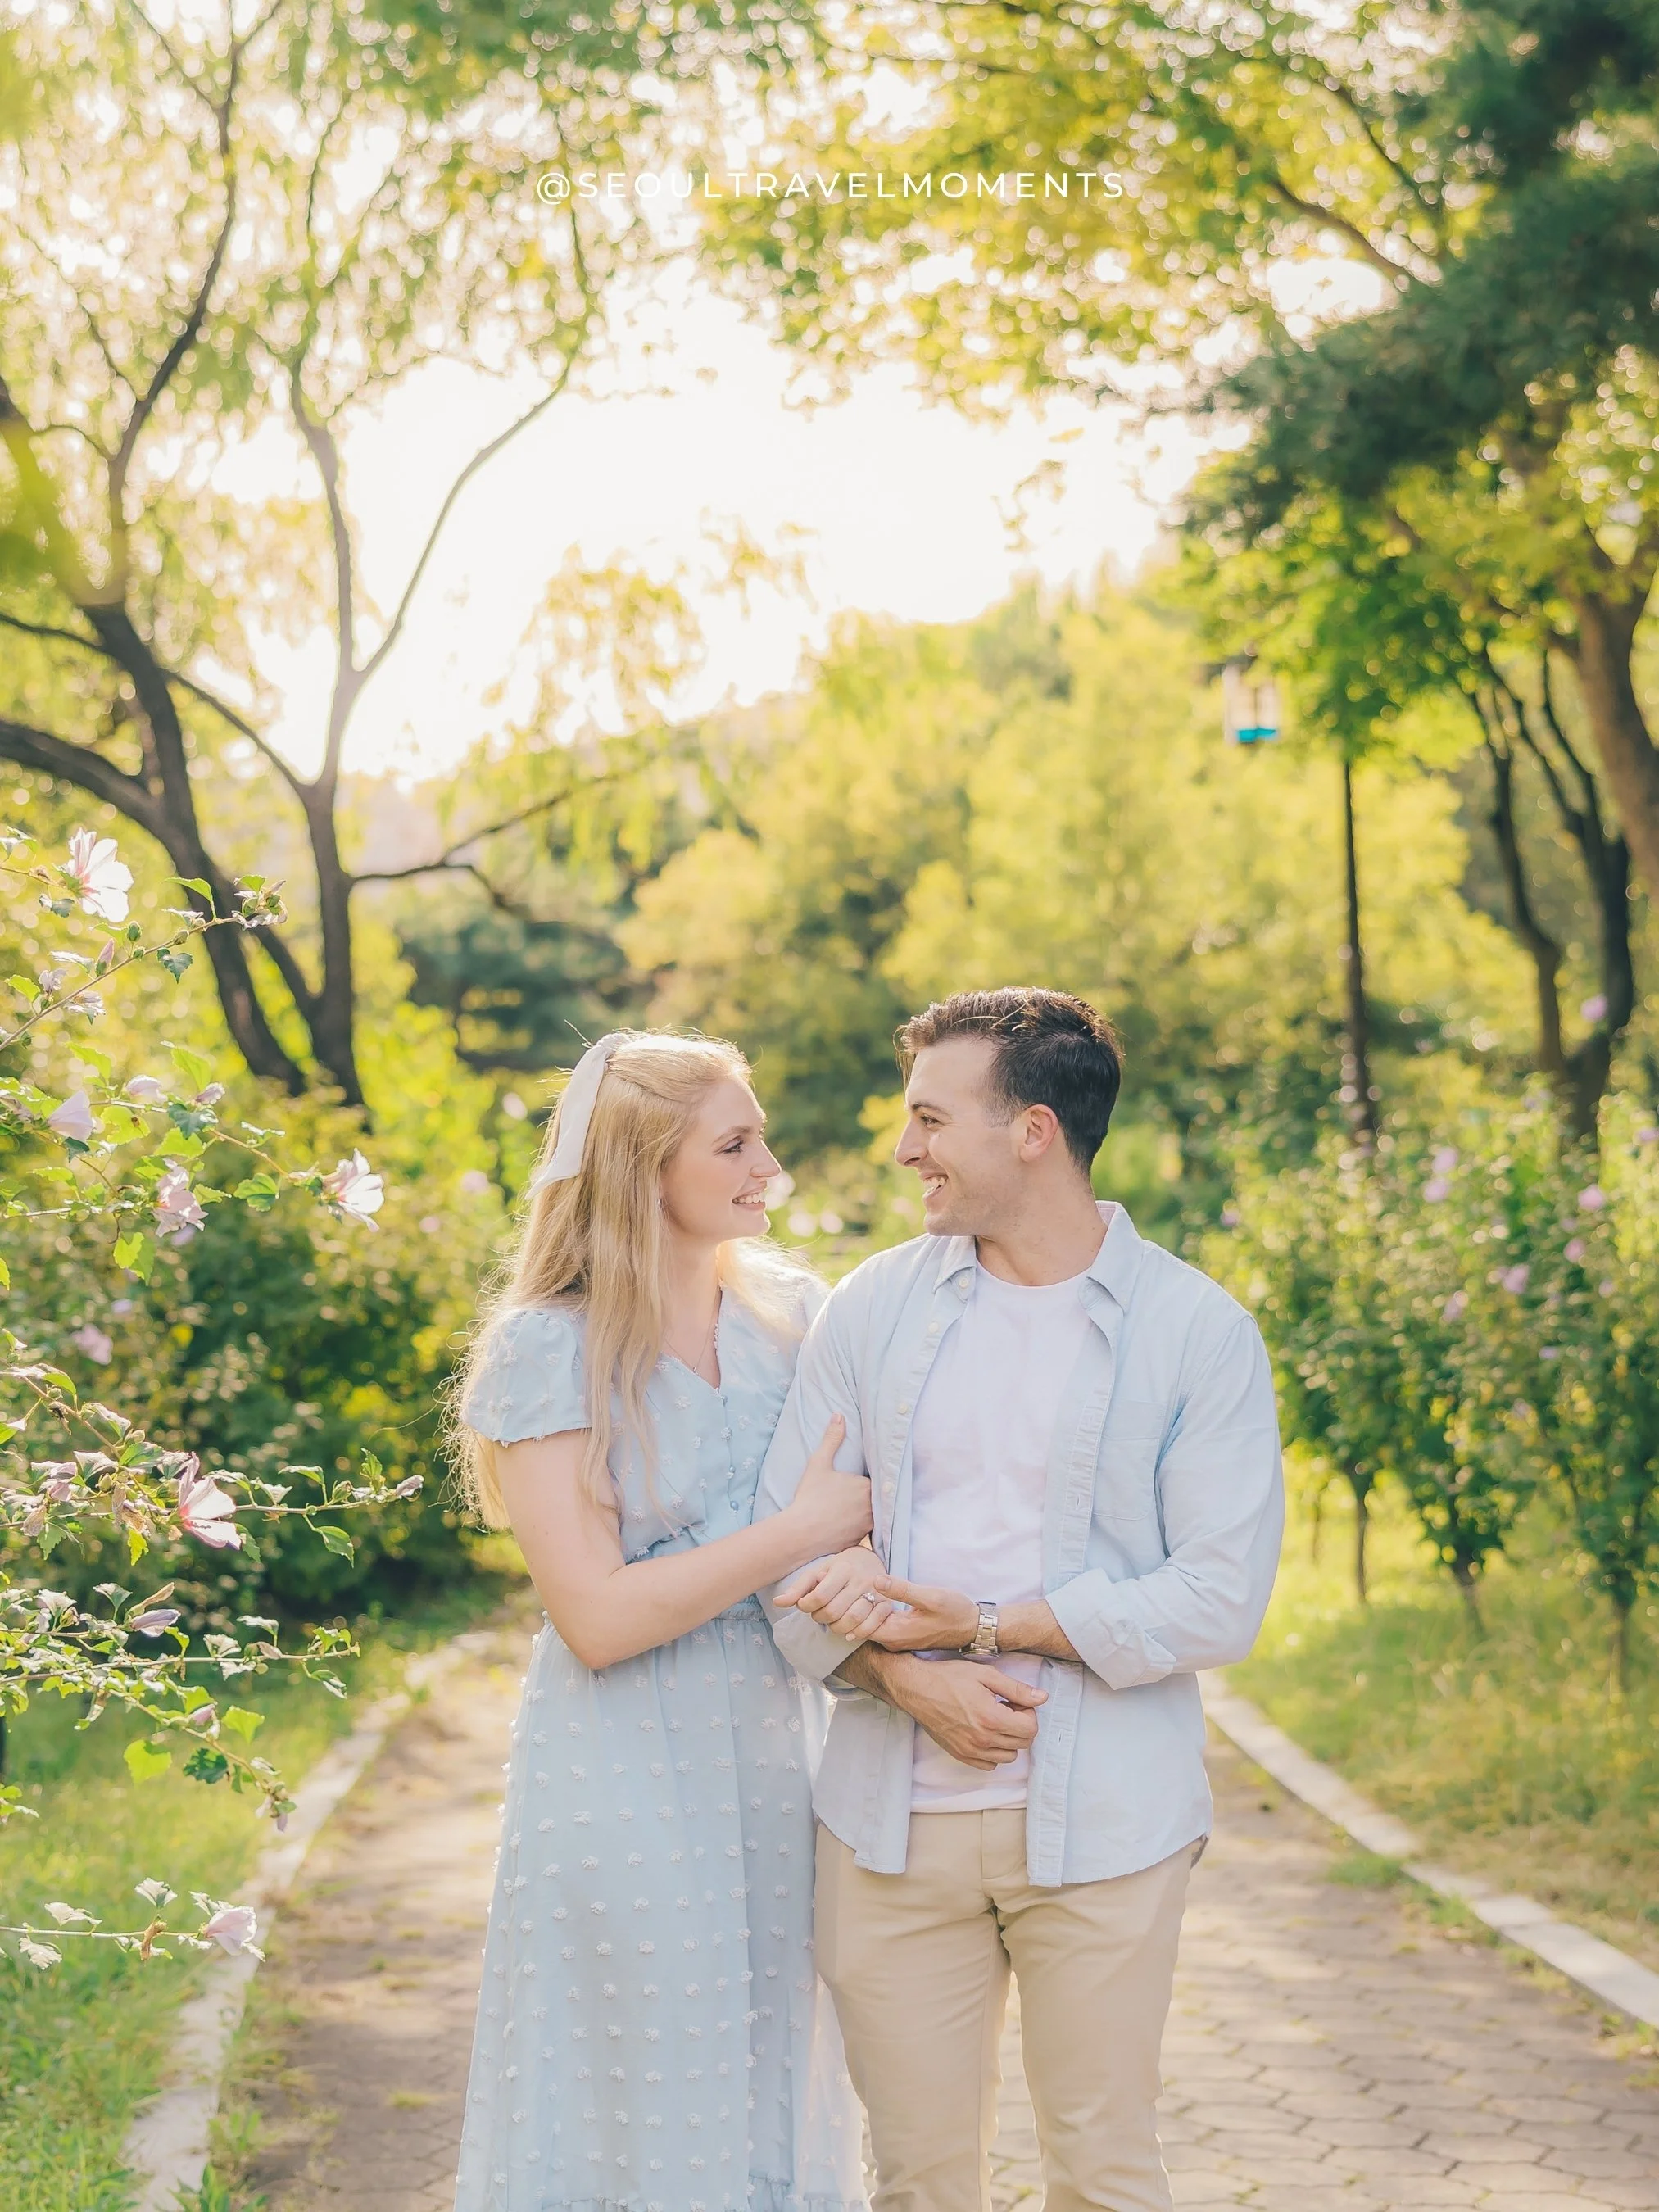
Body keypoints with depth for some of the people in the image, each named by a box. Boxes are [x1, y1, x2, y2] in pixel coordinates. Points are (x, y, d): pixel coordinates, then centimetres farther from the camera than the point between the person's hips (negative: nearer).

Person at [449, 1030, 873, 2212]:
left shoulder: (794, 1310, 5)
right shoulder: (547, 1351, -11)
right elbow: (599, 1617, -17)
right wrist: (806, 1530, -16)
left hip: (770, 1758, 5)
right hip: (626, 1782, -5)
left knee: (777, 2105, 14)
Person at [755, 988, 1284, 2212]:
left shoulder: (1197, 1330, -4)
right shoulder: (873, 1307, 5)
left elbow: (1223, 1596, -10)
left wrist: (979, 1625, -14)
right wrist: (908, 1681, -15)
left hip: (1102, 1827, -2)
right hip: (892, 1819, 3)